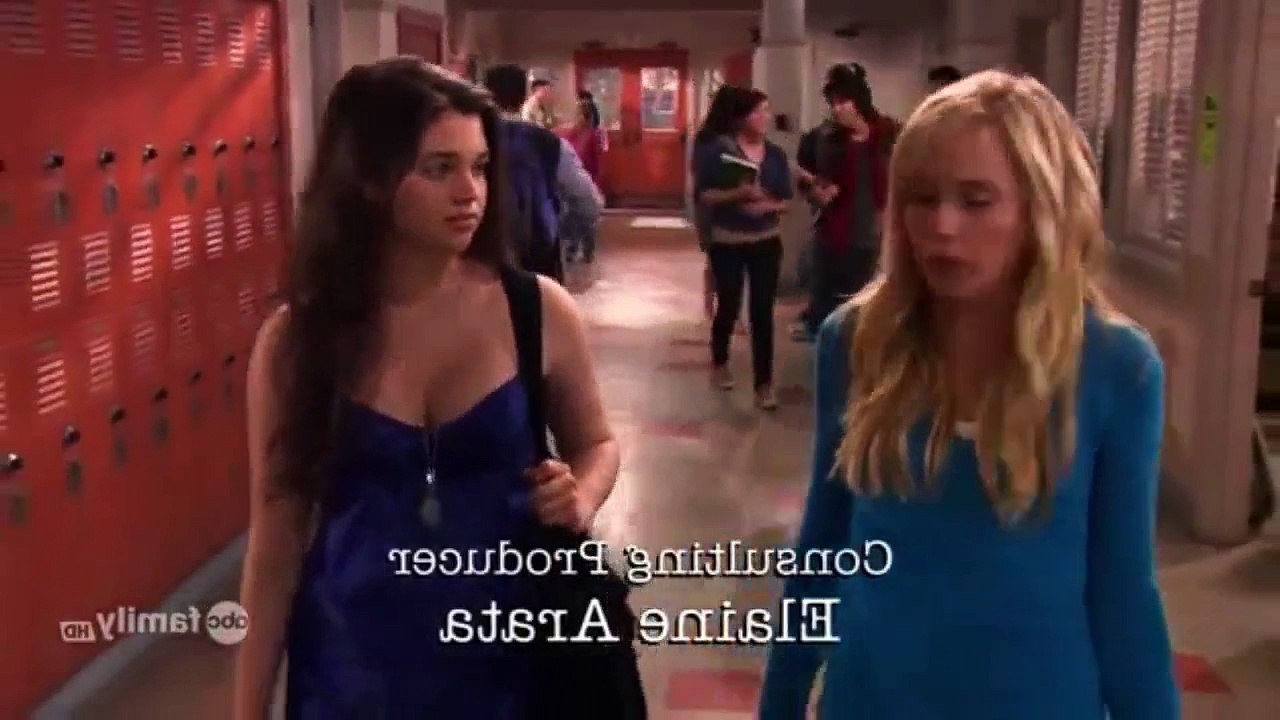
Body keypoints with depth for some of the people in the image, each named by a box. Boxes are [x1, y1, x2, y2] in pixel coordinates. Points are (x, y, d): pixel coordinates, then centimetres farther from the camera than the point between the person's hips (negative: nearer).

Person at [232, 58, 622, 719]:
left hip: (505, 655, 0)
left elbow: (595, 442, 7)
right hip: (353, 665, 0)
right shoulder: (296, 338, -9)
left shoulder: (538, 310, -9)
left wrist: (581, 495, -15)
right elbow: (276, 541, -3)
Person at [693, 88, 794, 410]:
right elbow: (702, 195, -10)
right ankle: (719, 361, 38)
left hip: (766, 242, 3)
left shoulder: (776, 155, 3)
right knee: (729, 305, 11)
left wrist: (768, 205, -15)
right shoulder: (718, 152, -8)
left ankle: (764, 383, 4)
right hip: (727, 242, -2)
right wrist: (737, 194, -24)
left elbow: (786, 199, 7)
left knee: (763, 311, -1)